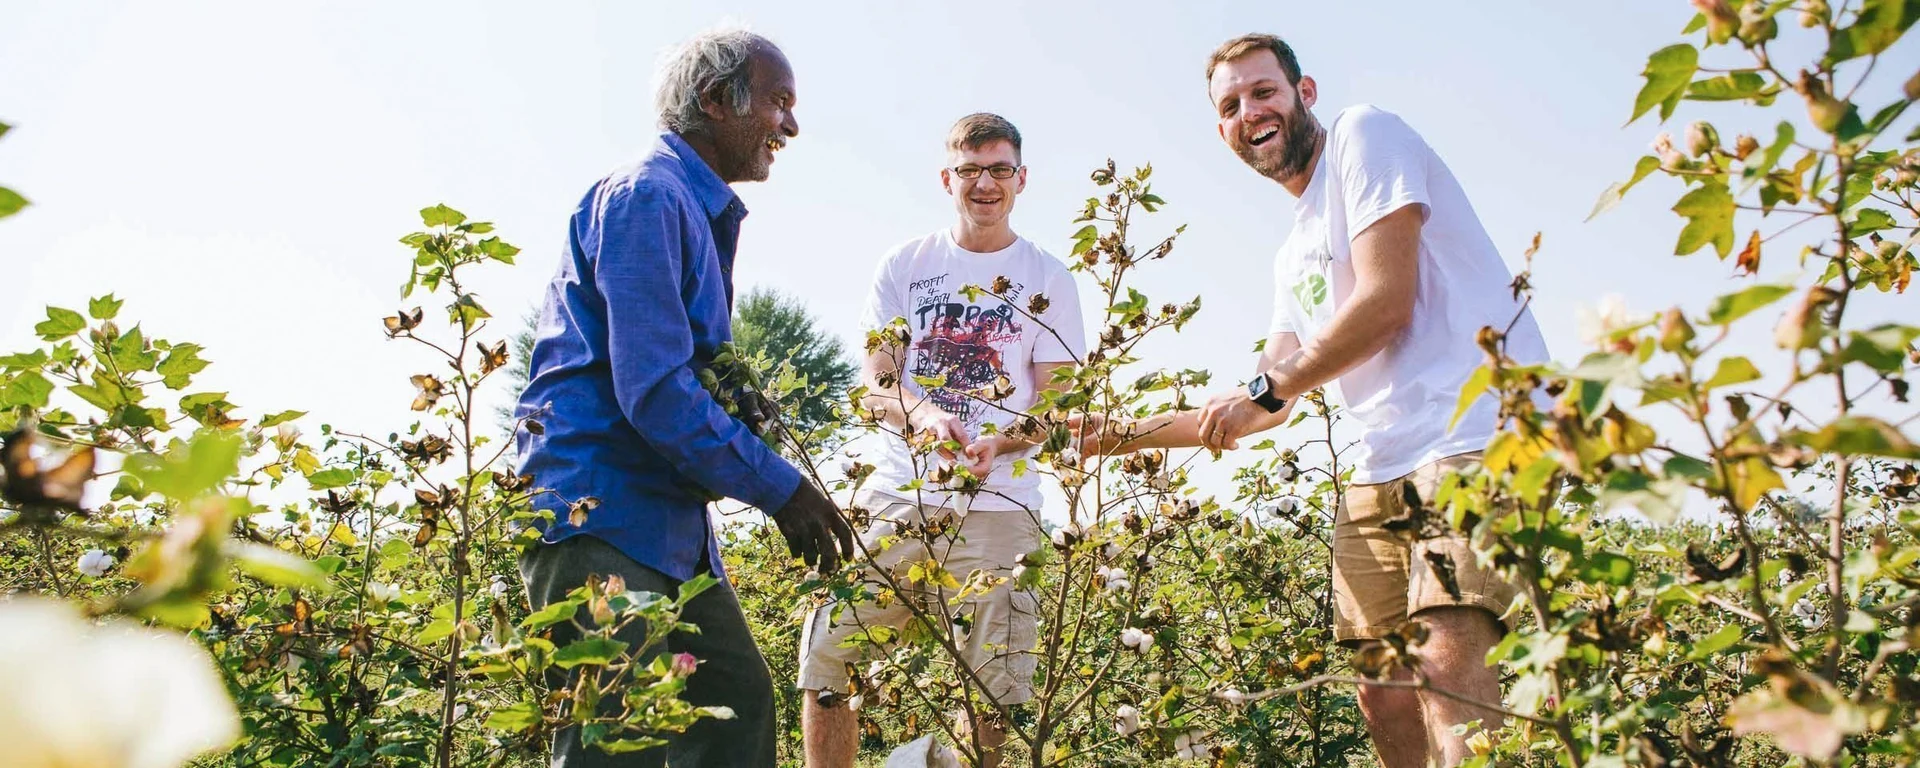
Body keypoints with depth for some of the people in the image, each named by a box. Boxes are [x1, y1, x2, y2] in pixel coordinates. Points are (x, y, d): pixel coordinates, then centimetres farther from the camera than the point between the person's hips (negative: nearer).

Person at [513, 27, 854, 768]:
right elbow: (654, 390, -22)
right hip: (601, 518, -10)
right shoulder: (646, 196, -13)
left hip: (669, 518, 10)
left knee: (738, 701, 11)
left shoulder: (700, 211, 17)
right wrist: (781, 489, -16)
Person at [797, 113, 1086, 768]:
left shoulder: (1048, 279, 7)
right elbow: (874, 388, 5)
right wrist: (924, 414, -18)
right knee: (826, 655, -4)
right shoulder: (904, 265, 10)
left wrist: (996, 443, -18)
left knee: (994, 690, -2)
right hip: (897, 494, 1)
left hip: (998, 506, -1)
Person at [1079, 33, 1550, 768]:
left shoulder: (1364, 136, 1)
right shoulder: (1294, 258, 24)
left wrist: (1263, 386, -3)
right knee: (1386, 700, 5)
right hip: (1384, 471, 9)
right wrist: (1130, 432, 22)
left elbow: (1385, 302, -13)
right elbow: (1270, 404, 25)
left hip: (1480, 432, -9)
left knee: (1450, 668, -24)